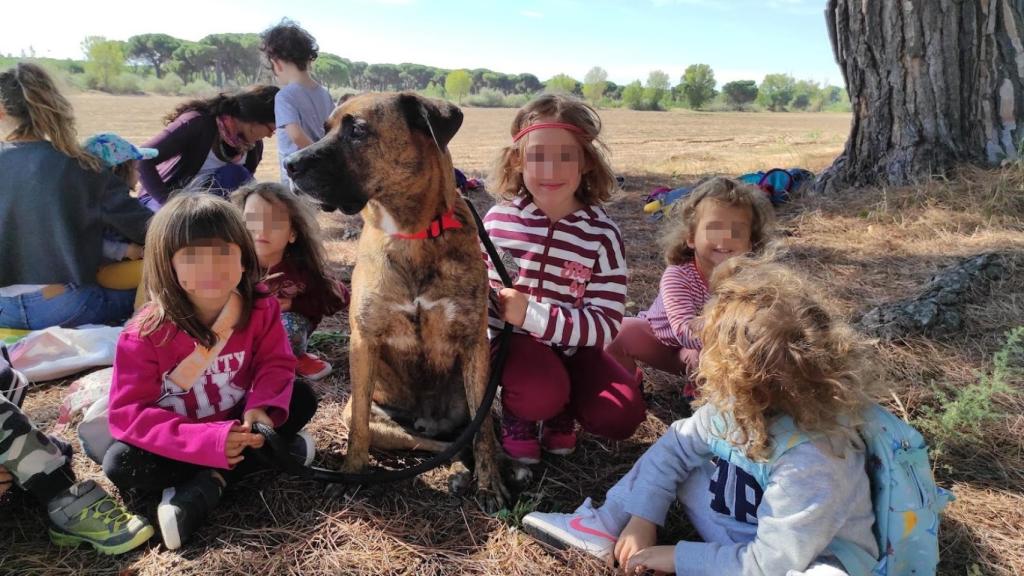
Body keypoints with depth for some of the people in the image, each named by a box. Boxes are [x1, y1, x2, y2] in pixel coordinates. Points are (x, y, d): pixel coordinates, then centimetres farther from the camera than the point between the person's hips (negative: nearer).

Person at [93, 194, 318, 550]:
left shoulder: (261, 309, -16)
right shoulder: (145, 334, -24)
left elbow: (275, 364, -11)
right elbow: (127, 414, -26)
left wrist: (262, 408, -35)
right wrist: (208, 441, -38)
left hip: (238, 424, 2)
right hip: (181, 439, -2)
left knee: (301, 399, -17)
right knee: (120, 465, -28)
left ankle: (204, 487, -20)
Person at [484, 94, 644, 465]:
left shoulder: (602, 234, -13)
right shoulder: (498, 219, -8)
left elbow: (606, 324, -18)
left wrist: (531, 313, -29)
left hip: (572, 346, 2)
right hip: (510, 338, -1)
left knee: (622, 416, -17)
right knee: (541, 393, -31)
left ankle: (561, 410, 15)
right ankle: (516, 413, 6)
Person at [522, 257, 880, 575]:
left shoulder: (812, 461, -35)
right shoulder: (732, 406, -13)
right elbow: (675, 445, -2)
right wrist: (641, 519, -11)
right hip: (746, 535, 7)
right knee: (674, 456, 2)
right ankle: (606, 526, 3)